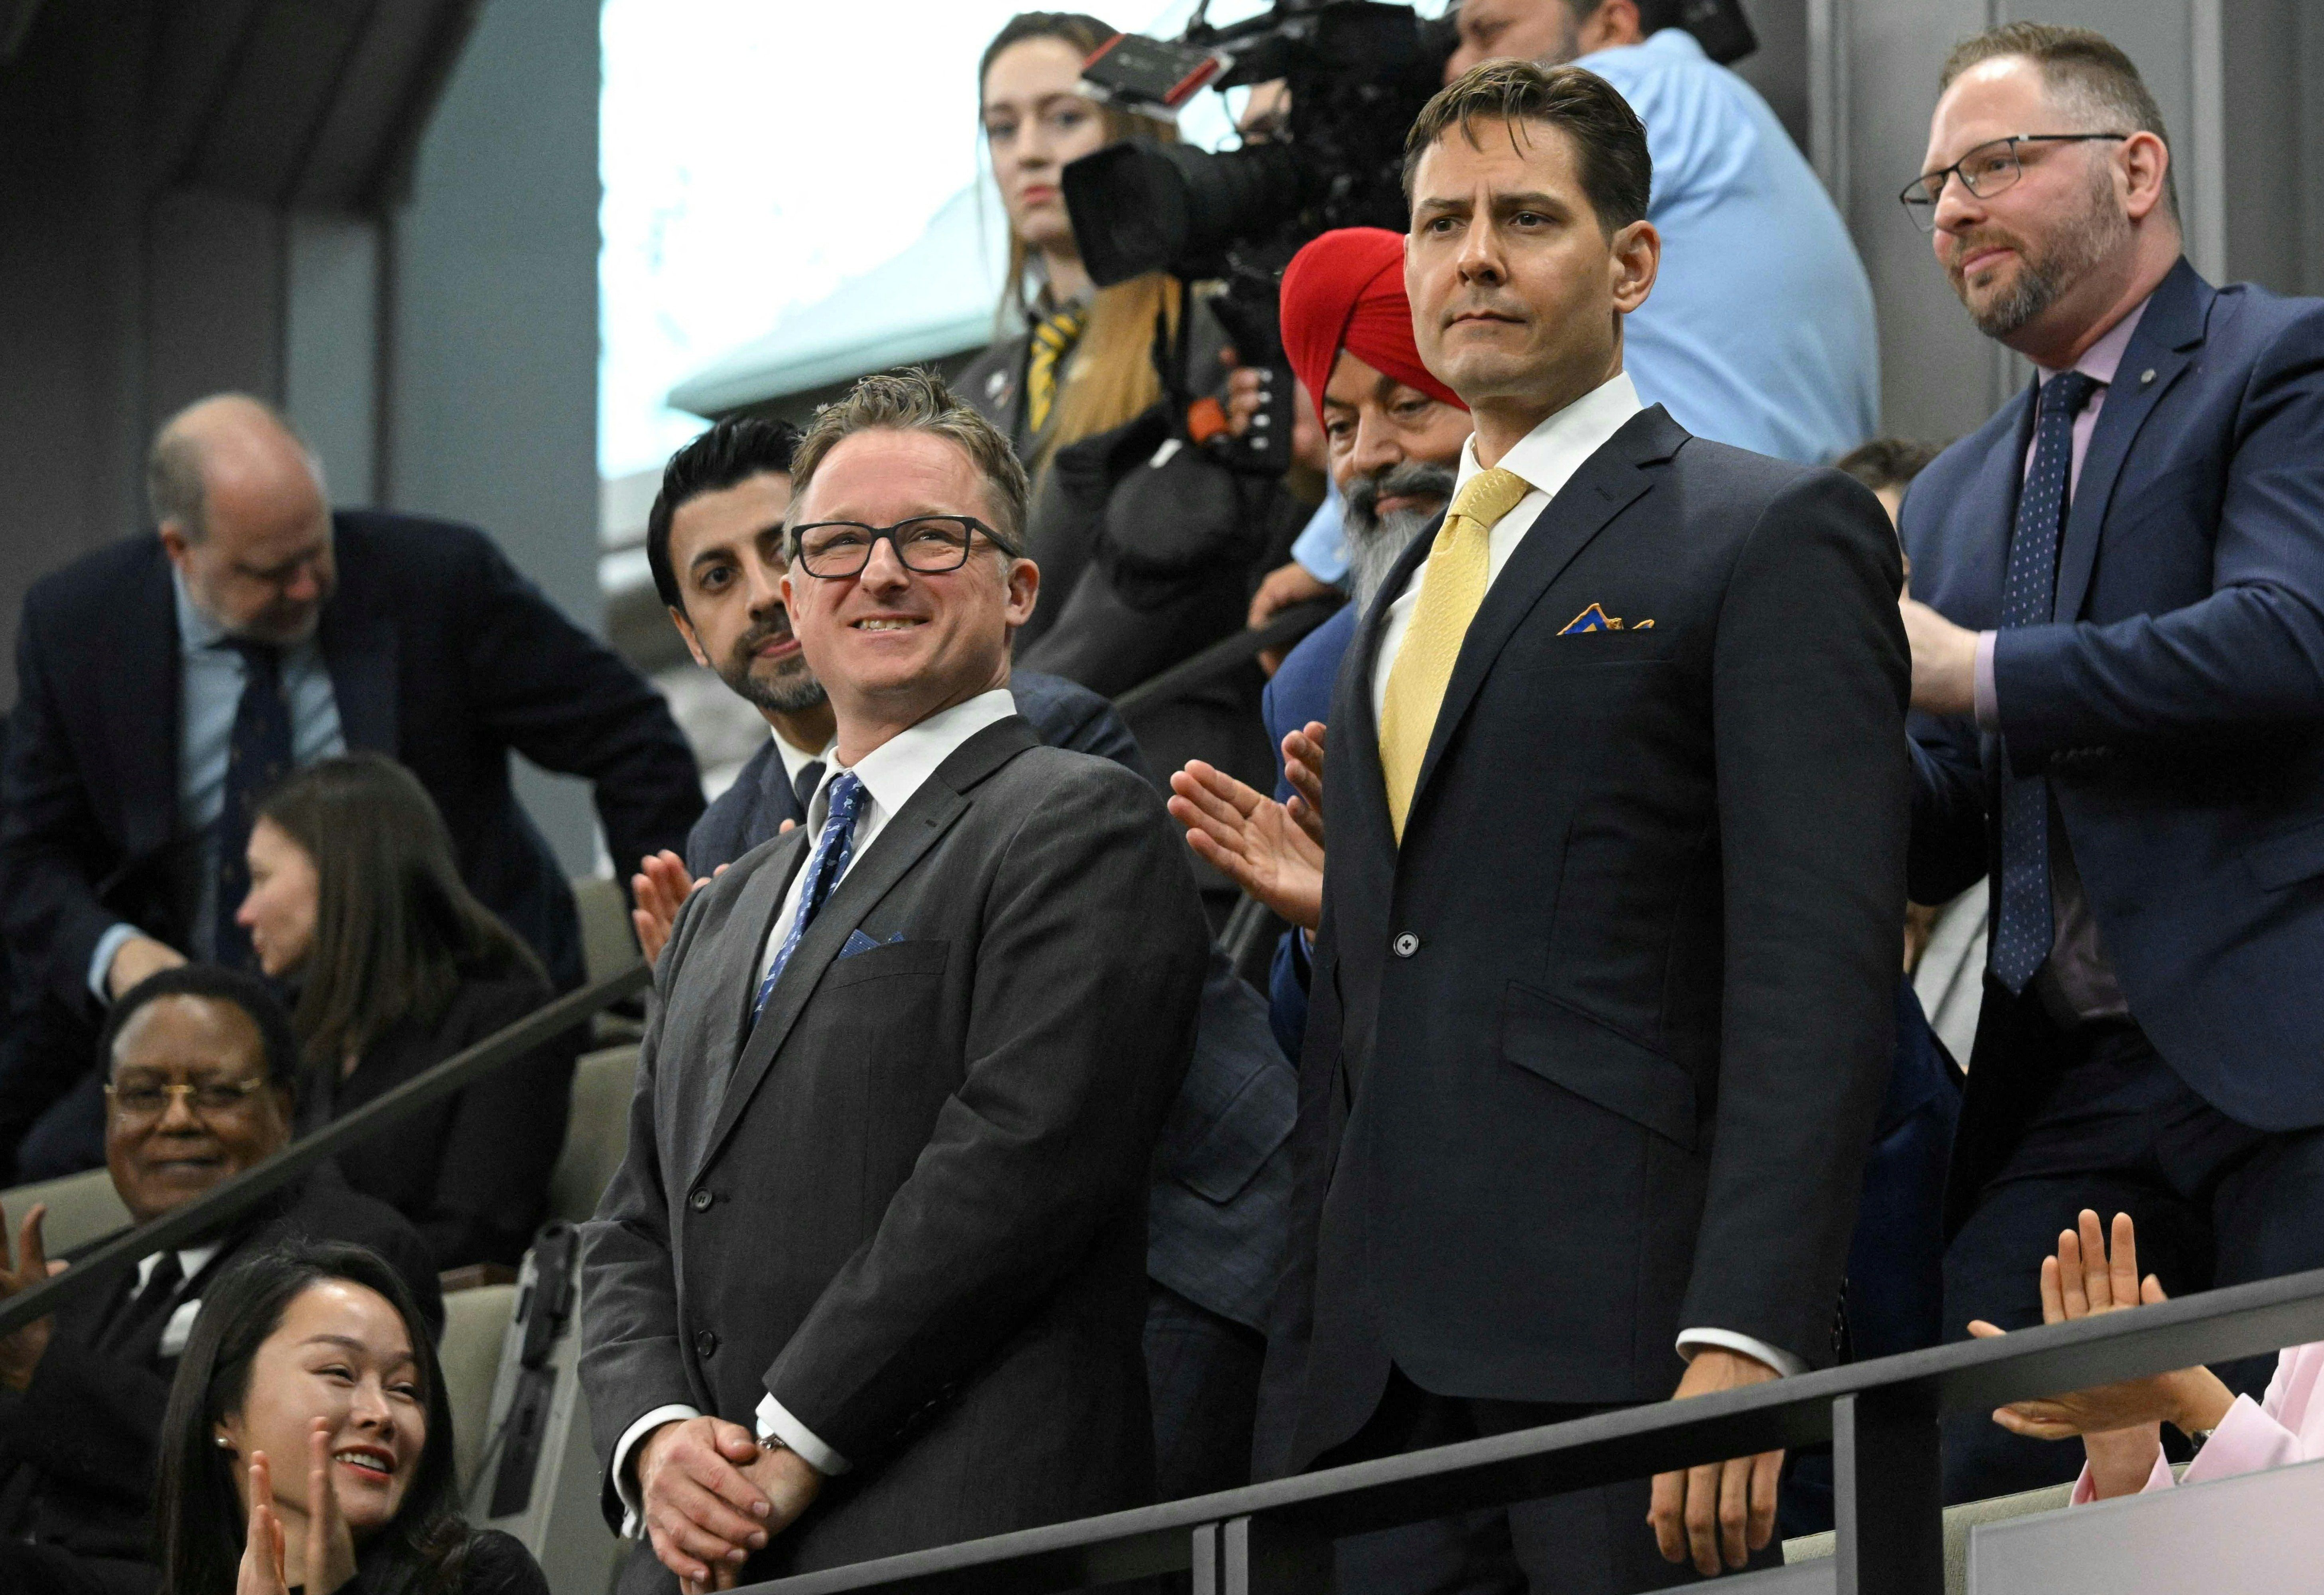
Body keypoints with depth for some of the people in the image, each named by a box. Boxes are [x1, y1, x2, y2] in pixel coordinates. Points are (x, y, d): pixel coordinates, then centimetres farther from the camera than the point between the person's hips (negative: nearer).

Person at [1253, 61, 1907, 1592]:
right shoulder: (1400, 606, 25)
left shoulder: (1774, 536, 1)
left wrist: (1745, 1341, -20)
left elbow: (1820, 971, -10)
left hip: (1628, 1346, -6)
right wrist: (1303, 1359, 16)